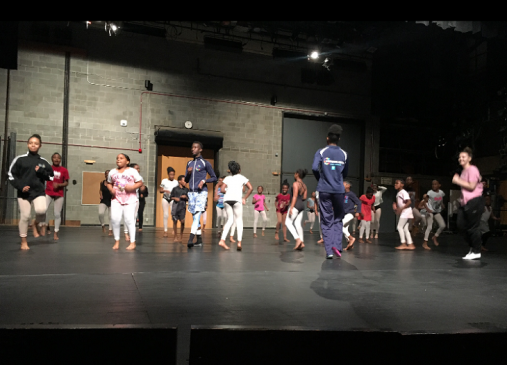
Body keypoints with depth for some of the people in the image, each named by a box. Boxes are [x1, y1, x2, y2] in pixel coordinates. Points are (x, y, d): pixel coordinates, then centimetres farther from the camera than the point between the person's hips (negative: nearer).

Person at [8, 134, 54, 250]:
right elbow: (11, 175, 3)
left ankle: (37, 223, 8)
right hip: (23, 193, 0)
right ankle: (24, 242, 18)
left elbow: (51, 177, 11)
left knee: (41, 210, -26)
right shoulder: (20, 159, 0)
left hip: (39, 192, 0)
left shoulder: (43, 162, 5)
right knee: (24, 216, 2)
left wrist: (41, 171, -8)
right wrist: (20, 186, -10)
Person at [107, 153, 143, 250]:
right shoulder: (112, 172, 11)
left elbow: (140, 183, 1)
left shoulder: (132, 171, 1)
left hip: (130, 199, -3)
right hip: (116, 199, 3)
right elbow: (109, 183, 18)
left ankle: (132, 242, 2)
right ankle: (117, 241, 10)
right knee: (115, 219, -6)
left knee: (129, 220, -6)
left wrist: (132, 187, -17)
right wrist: (111, 189, -3)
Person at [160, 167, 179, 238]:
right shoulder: (164, 181, 5)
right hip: (165, 199, 0)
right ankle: (165, 230, 6)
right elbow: (160, 190, 5)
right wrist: (164, 190, -16)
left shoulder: (176, 182, 6)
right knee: (166, 214, 1)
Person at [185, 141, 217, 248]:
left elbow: (214, 178, 3)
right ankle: (199, 240, 13)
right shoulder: (189, 163, 16)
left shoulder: (205, 163, 0)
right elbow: (186, 180, 19)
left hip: (201, 192, -6)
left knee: (197, 215, -16)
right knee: (195, 217, 7)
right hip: (191, 193, 6)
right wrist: (188, 173, -2)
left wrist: (204, 181, -13)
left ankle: (190, 239, -25)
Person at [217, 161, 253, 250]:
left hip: (227, 199, 3)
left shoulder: (227, 178, 19)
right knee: (239, 221, 5)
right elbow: (251, 188, 4)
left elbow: (222, 189, 6)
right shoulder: (242, 177, 15)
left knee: (230, 220, 14)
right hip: (237, 199, -3)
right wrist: (245, 198, 9)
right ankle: (239, 242, -6)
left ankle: (222, 240, 2)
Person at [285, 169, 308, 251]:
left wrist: (291, 207, -18)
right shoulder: (304, 185, 13)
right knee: (298, 223, 7)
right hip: (302, 205, 8)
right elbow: (304, 198, 11)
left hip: (295, 205, -8)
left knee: (288, 222, -6)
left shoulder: (295, 183, -10)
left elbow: (295, 196, -16)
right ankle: (302, 242, 1)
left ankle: (298, 239, -19)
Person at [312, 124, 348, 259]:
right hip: (339, 190, 1)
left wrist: (320, 179, 5)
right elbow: (345, 173, 9)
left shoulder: (321, 152, -1)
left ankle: (329, 251, 1)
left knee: (326, 221, 5)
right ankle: (336, 245, -3)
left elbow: (314, 168, -13)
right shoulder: (344, 154, 6)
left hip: (324, 190, -1)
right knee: (338, 219, 14)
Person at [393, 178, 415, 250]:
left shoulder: (403, 192, -12)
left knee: (400, 227, -10)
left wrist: (401, 208, -24)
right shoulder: (398, 194, 15)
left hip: (406, 211, -9)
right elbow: (398, 203, 23)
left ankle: (403, 244, -7)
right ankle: (410, 244, 10)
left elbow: (409, 202, -21)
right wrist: (395, 206, 2)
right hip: (403, 213, 9)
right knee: (405, 228, 8)